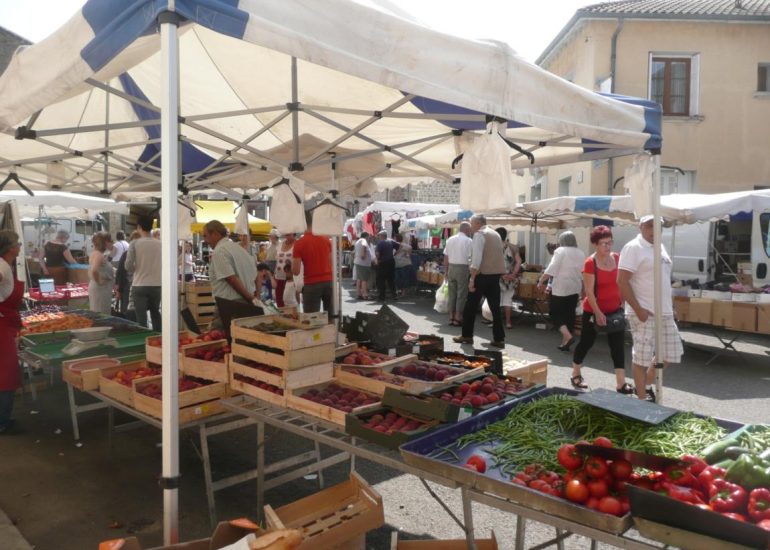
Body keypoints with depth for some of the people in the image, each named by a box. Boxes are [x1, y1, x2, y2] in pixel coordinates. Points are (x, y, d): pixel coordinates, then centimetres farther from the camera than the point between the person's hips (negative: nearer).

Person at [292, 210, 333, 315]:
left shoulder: (299, 244, -9)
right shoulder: (325, 239, 4)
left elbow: (296, 272, -9)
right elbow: (332, 262, 10)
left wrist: (293, 262, 9)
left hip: (312, 284, -4)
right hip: (328, 281, 4)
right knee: (331, 316, 12)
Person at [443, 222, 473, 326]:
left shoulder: (450, 240, 8)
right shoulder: (468, 241, -8)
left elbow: (445, 258, 10)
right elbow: (471, 258, -12)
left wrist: (446, 272, 17)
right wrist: (472, 273, -5)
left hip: (451, 268, 5)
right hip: (463, 268, -5)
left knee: (452, 294, 12)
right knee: (461, 294, 3)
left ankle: (451, 318, 17)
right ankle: (457, 318, 7)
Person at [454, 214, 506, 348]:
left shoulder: (479, 234, -9)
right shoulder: (496, 234, 16)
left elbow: (477, 258, -17)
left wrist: (472, 278, -18)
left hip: (483, 274, -7)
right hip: (496, 274, 7)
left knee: (471, 306, 5)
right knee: (495, 307, 7)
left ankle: (467, 336, 12)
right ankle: (499, 339, 7)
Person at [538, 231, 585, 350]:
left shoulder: (560, 251, -8)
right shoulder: (581, 253, 10)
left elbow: (551, 269, -16)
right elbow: (583, 273, 13)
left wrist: (541, 281, -10)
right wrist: (583, 290, 22)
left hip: (561, 288, -6)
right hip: (575, 288, 6)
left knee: (554, 312, 3)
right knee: (569, 314, 10)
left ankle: (567, 336, -15)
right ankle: (565, 342, 13)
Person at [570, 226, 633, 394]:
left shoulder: (617, 258, 2)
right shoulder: (590, 263, -15)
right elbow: (589, 291, -17)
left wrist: (622, 304, 7)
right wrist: (598, 313, -20)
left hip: (615, 311, 5)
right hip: (593, 311, -5)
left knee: (618, 345, 2)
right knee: (586, 342, 9)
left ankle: (621, 383, 6)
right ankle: (575, 375, 27)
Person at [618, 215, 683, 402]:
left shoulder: (660, 246, 14)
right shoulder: (633, 247, -12)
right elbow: (621, 281, -19)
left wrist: (669, 306, 18)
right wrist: (638, 309, -21)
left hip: (664, 312, 9)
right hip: (644, 313, -9)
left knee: (669, 353, 15)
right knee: (641, 357, -1)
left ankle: (646, 386, 33)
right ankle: (642, 398, 11)